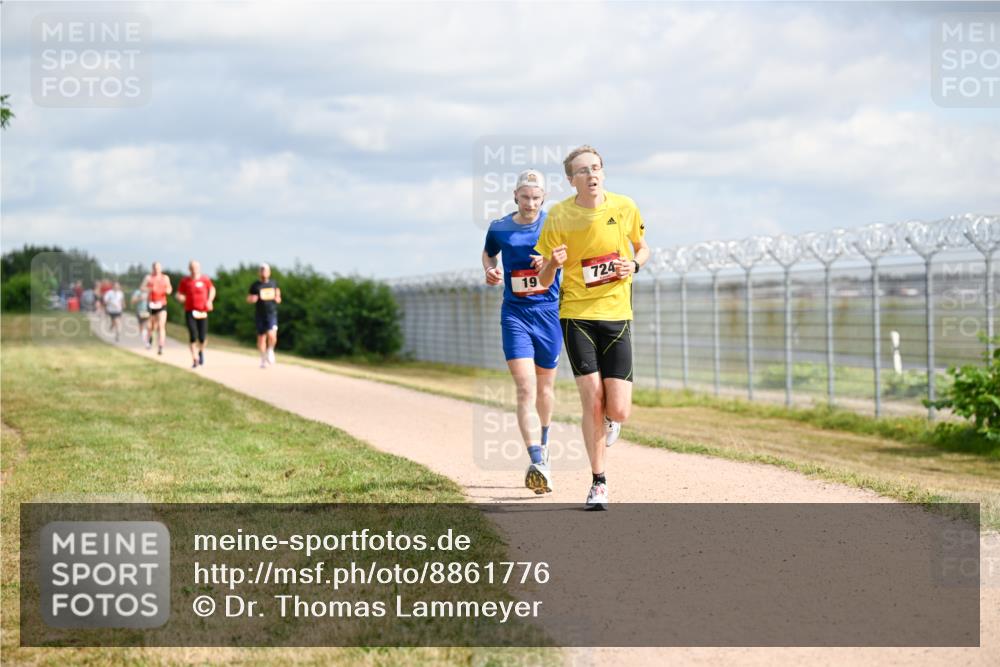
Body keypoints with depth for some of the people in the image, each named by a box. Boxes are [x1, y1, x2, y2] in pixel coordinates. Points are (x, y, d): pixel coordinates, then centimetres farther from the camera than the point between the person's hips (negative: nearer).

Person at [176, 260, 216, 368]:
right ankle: (195, 359, -2)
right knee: (193, 336, -11)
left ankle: (201, 351, 33)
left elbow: (212, 289, 18)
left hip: (202, 312, 1)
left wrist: (210, 300, 4)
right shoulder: (185, 281, 1)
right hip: (190, 311, -1)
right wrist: (181, 297, -15)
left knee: (202, 337, -1)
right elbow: (179, 294, 8)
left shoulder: (205, 279, 1)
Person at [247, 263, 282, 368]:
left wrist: (277, 298, 1)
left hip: (272, 314, 0)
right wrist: (252, 299, -15)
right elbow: (248, 299, 8)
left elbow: (277, 291, 23)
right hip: (260, 315, 0)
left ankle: (270, 351, 11)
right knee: (261, 337, 6)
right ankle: (263, 359, 23)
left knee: (271, 336, -19)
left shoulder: (273, 283, 6)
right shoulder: (255, 285, 1)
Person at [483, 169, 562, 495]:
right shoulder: (499, 229, 3)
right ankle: (537, 463, -22)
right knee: (525, 388, -15)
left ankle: (544, 442, 43)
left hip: (549, 311, 1)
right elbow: (488, 253, 23)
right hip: (515, 313, -1)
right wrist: (490, 271, 1)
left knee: (545, 387, 15)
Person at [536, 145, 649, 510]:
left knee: (618, 410, -7)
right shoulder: (558, 216, -4)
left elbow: (642, 247, 18)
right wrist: (553, 263, -22)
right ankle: (598, 483, 7)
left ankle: (610, 419, 33)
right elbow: (543, 281, 0)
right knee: (593, 401, -9)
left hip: (617, 315, 1)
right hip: (576, 314, -1)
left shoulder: (625, 207, 0)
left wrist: (634, 265, -4)